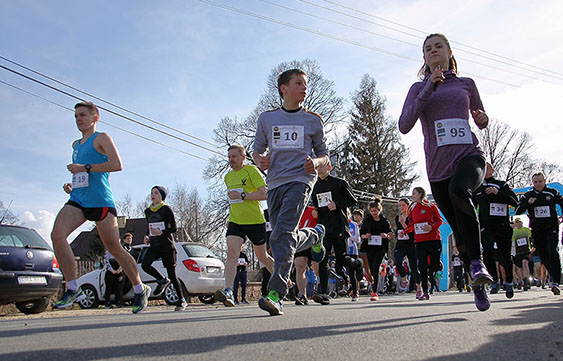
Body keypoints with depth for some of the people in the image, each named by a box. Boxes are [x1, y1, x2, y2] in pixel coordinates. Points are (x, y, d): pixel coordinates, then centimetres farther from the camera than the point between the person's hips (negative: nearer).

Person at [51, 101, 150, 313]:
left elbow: (117, 165, -13)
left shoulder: (101, 138, 2)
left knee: (114, 248, -1)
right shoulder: (76, 145, 24)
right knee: (57, 235, -18)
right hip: (77, 200, 7)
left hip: (100, 201, -6)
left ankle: (140, 290, 16)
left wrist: (85, 168, -17)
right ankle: (73, 289, -13)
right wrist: (72, 185, 15)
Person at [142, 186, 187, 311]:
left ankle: (182, 300, 12)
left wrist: (161, 232, -23)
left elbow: (174, 228, -8)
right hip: (154, 245, 5)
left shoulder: (166, 209, -5)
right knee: (145, 264, -21)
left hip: (167, 245, -5)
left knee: (171, 273, -2)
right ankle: (162, 280, 7)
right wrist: (147, 236, 5)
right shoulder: (148, 211, 13)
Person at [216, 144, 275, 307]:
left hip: (255, 220, -5)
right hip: (235, 221, 5)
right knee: (231, 253, -17)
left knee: (262, 256, 10)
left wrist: (242, 195, -20)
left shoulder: (252, 170, -5)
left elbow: (264, 194, -14)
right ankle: (228, 292, -27)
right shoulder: (228, 176, 16)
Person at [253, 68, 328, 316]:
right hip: (275, 182, 4)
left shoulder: (313, 120, 10)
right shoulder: (266, 118, 13)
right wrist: (260, 161, -6)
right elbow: (257, 150, 18)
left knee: (283, 235, -21)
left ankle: (276, 294, -24)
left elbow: (324, 155, 14)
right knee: (289, 239, 7)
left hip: (301, 179, -3)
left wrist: (315, 162, -10)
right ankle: (314, 236, 40)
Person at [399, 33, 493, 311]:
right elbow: (404, 126, -7)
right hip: (438, 167, 1)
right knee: (460, 232, 3)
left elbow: (480, 120, 26)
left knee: (458, 189, -36)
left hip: (470, 155, -1)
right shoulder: (418, 88, 10)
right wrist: (428, 89, -12)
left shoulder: (466, 84, 13)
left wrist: (483, 119, 1)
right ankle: (477, 285, 21)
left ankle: (477, 262, -26)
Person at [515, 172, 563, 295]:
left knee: (552, 253, -20)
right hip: (536, 230, 3)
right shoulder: (527, 196, 7)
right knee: (544, 257, 7)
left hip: (551, 228, -3)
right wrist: (528, 203, -14)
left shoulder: (553, 193, 5)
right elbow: (518, 211, 1)